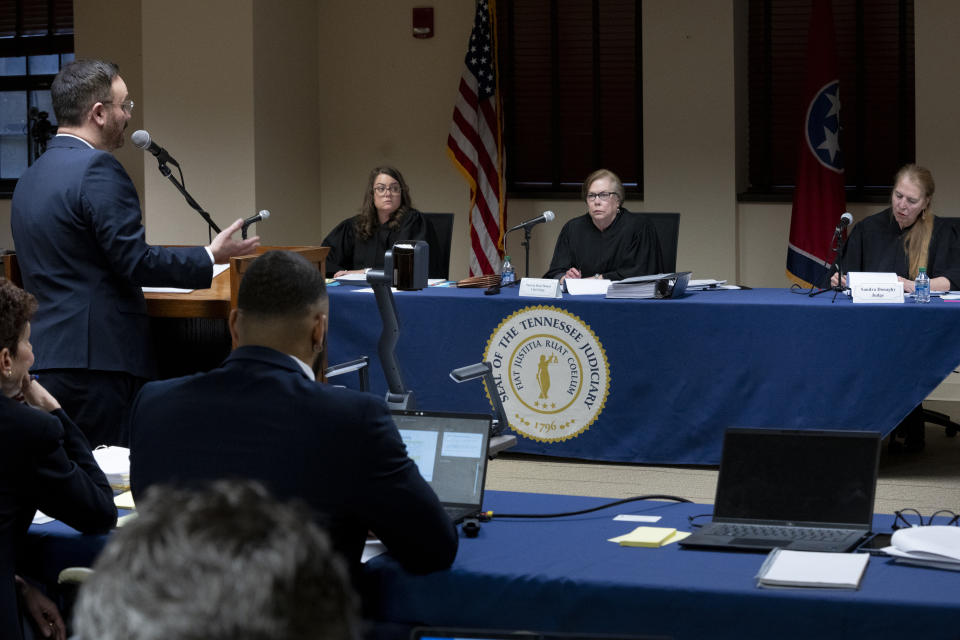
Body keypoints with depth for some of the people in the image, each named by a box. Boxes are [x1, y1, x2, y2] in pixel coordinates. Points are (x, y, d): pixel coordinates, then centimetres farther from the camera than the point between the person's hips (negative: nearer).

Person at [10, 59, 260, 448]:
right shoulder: (97, 169, -13)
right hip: (99, 357, -9)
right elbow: (135, 262, -16)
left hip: (45, 356, 9)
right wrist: (210, 257, -6)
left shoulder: (31, 177, 16)